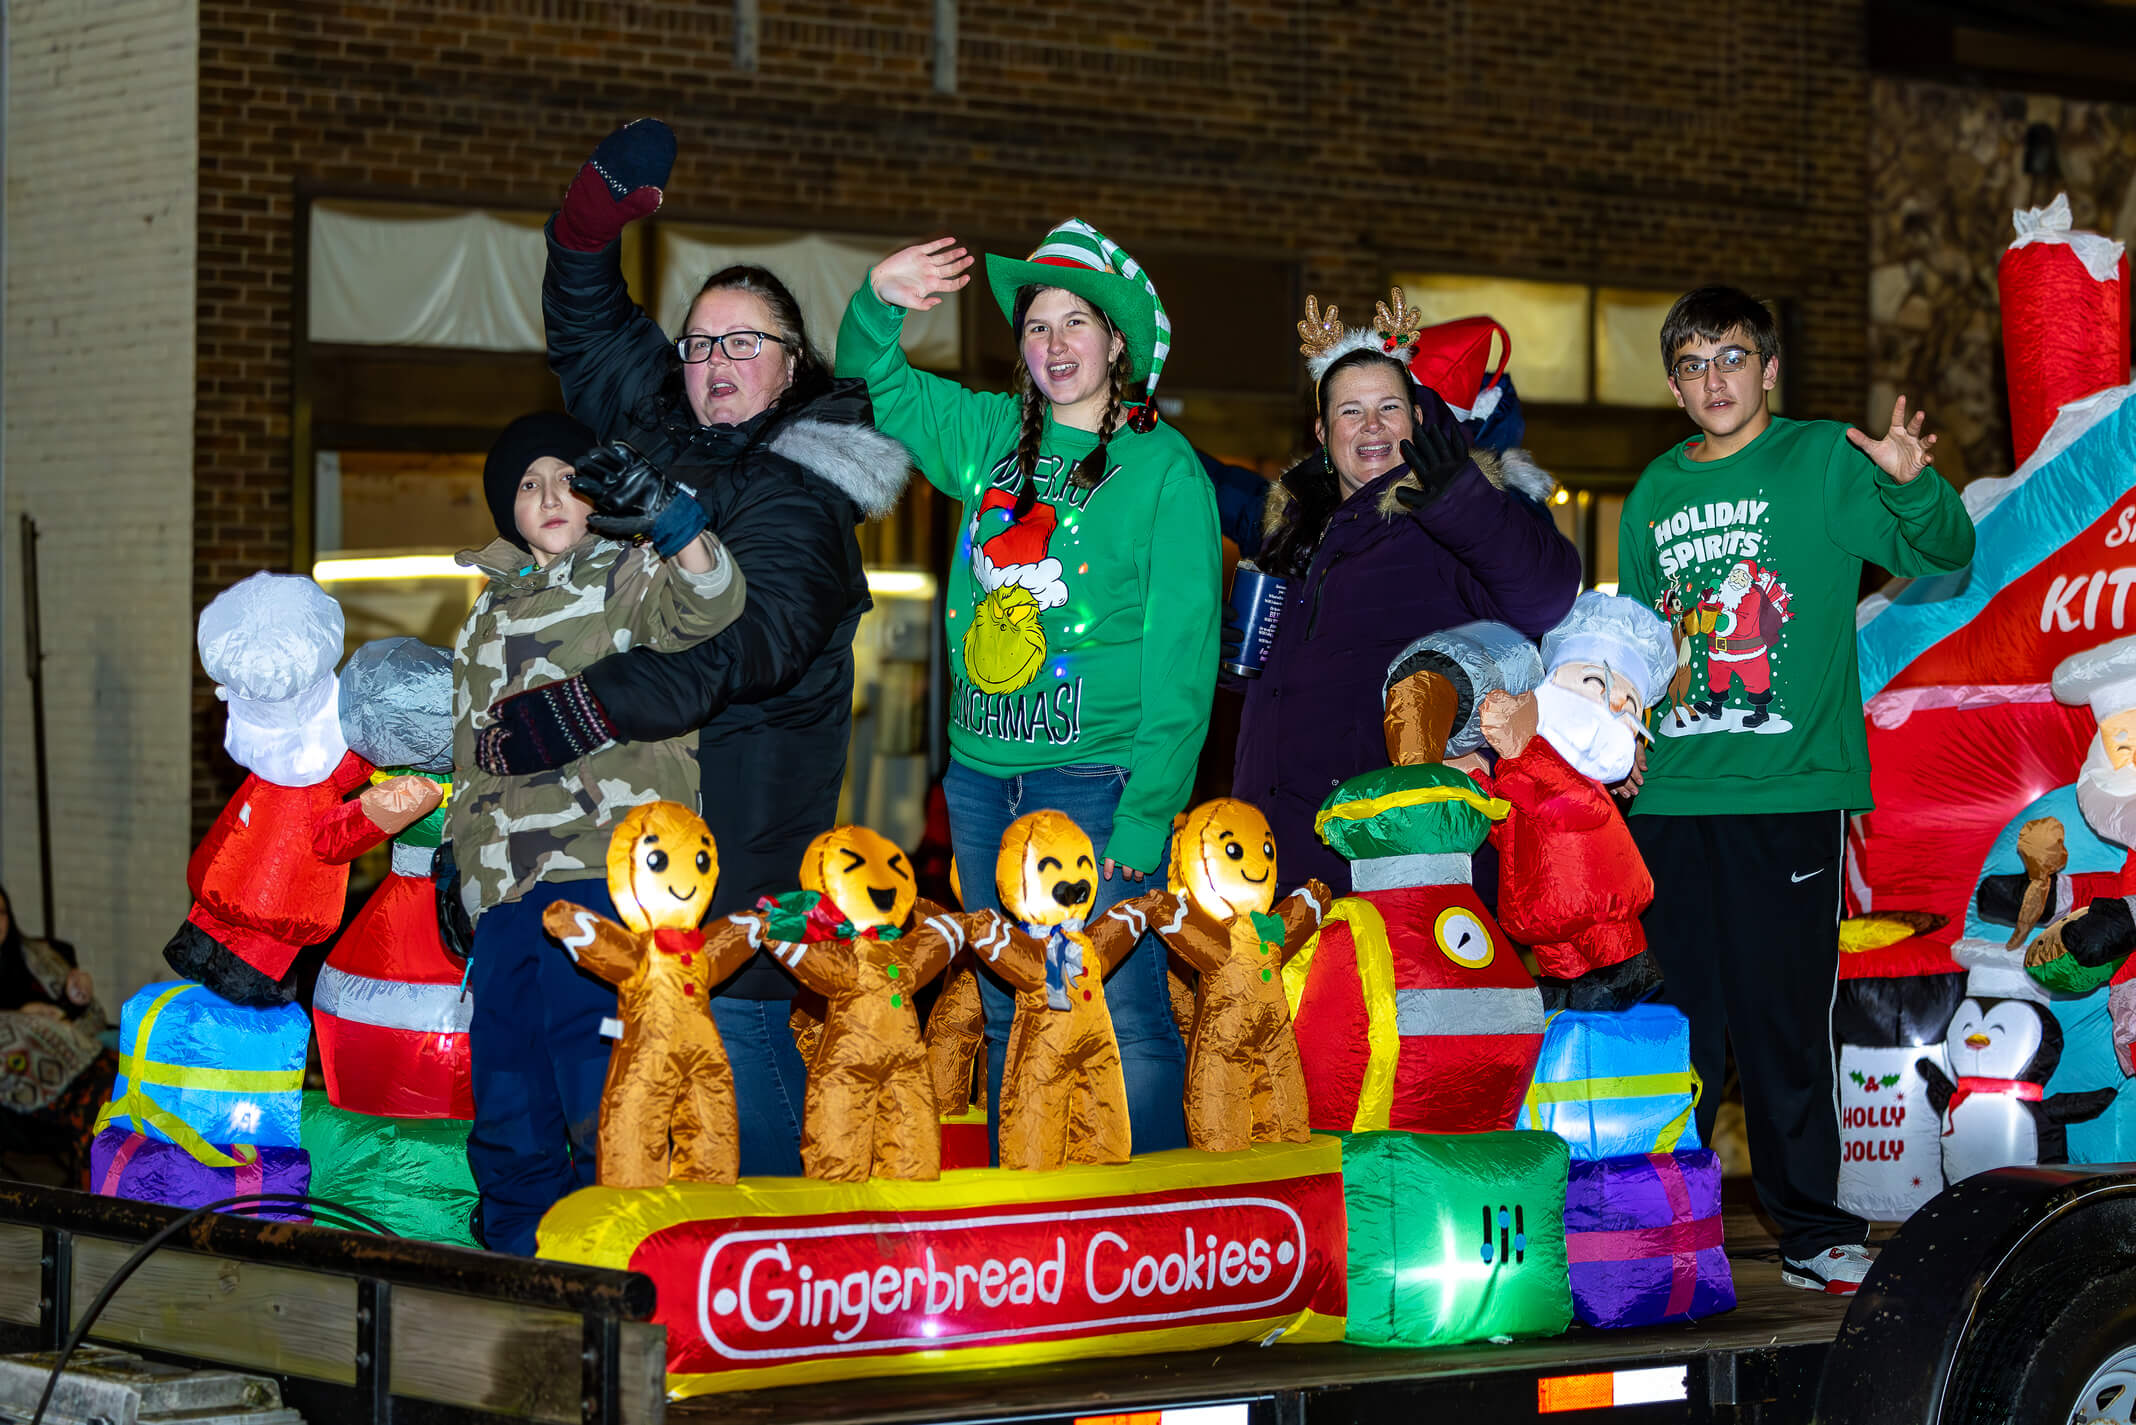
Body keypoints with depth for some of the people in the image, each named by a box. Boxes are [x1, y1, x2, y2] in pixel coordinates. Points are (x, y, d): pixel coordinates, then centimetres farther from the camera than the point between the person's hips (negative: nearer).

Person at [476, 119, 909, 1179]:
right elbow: (588, 333, 30)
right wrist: (595, 217, 12)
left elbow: (741, 648, -26)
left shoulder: (798, 504, -8)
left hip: (746, 856, -7)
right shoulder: (663, 454, 14)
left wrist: (568, 711, -33)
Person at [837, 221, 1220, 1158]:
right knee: (1007, 1021, 8)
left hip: (1098, 778, -5)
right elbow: (874, 383, 28)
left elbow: (1181, 654, -6)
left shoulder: (1164, 468, -2)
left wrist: (1147, 813, -13)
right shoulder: (988, 434, 12)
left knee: (1127, 1019, -10)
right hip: (982, 774, 5)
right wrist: (879, 301, 5)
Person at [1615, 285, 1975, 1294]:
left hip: (1789, 795, -4)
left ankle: (1812, 1230, 7)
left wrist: (1914, 486, -28)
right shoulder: (1656, 493, 14)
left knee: (1783, 1024, -3)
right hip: (1671, 796, 4)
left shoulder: (1824, 464, 0)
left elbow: (1945, 556, -9)